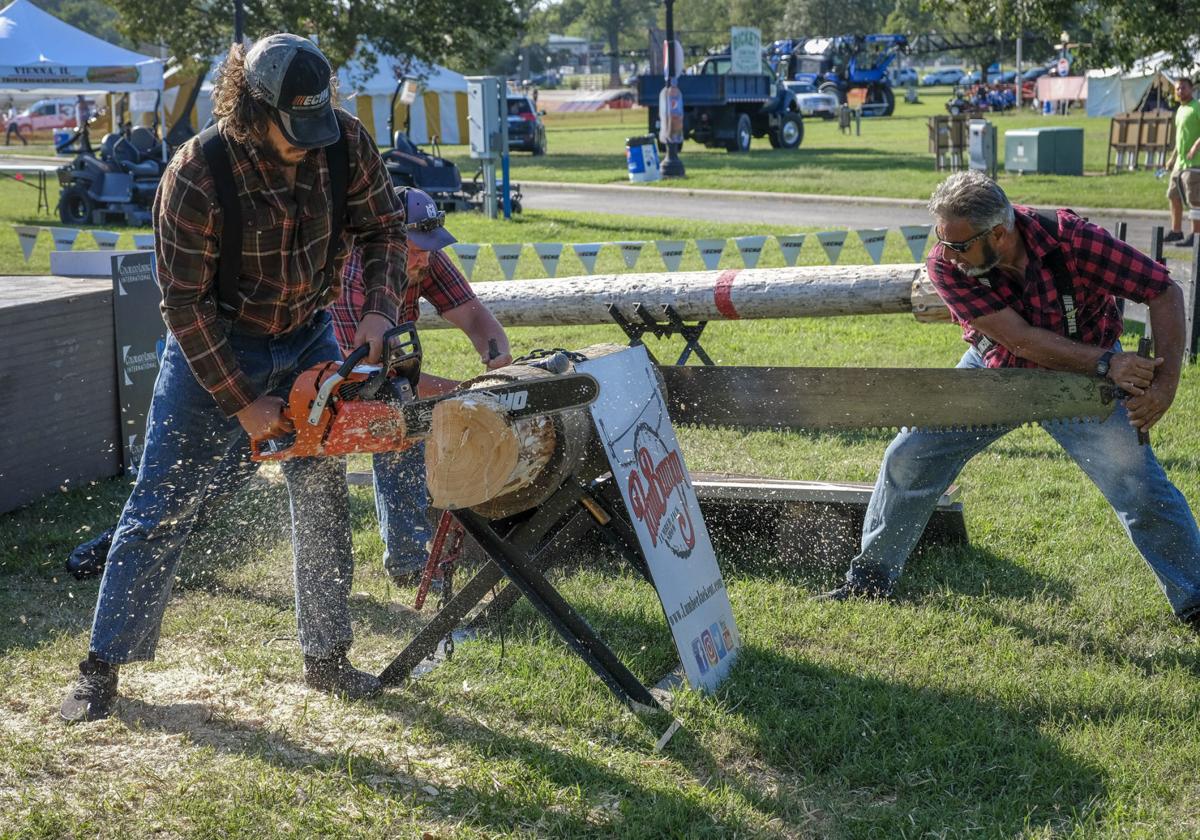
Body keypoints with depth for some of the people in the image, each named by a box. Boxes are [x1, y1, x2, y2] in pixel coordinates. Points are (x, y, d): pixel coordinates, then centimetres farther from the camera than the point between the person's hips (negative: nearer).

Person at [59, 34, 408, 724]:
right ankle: (103, 667, 8)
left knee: (324, 500, 7)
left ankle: (327, 658, 20)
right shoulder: (196, 178, -29)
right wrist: (243, 404, -21)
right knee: (164, 506, -2)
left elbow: (383, 227, -3)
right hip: (213, 347, -4)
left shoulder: (346, 141, -17)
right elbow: (186, 305, -23)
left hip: (309, 338, 4)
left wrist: (380, 310, -20)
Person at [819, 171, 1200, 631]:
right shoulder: (946, 264, -27)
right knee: (908, 459, 0)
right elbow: (1021, 338, -31)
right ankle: (870, 578, 19)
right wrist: (1106, 364, -38)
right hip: (995, 370, 2)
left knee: (1142, 489, -12)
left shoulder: (1072, 239, -32)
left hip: (1081, 380, -2)